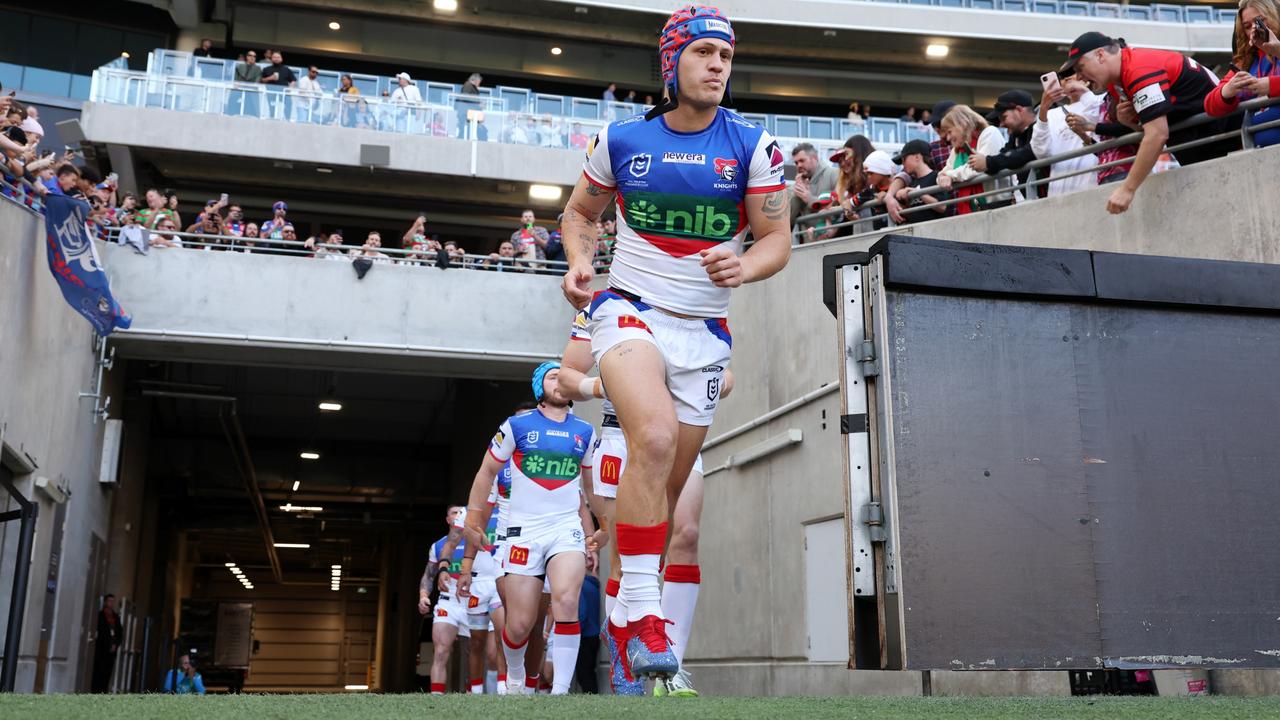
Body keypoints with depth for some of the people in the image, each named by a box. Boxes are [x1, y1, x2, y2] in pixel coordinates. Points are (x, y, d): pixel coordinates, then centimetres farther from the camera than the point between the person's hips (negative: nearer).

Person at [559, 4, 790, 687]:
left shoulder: (752, 144, 0)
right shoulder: (621, 138, 1)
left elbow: (777, 239, 1)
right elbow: (580, 210, 15)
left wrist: (745, 265, -21)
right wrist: (579, 260, -5)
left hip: (705, 331, 2)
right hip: (630, 309, -2)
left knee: (673, 484, 6)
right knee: (653, 437, -29)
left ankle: (627, 613, 25)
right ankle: (640, 609, -22)